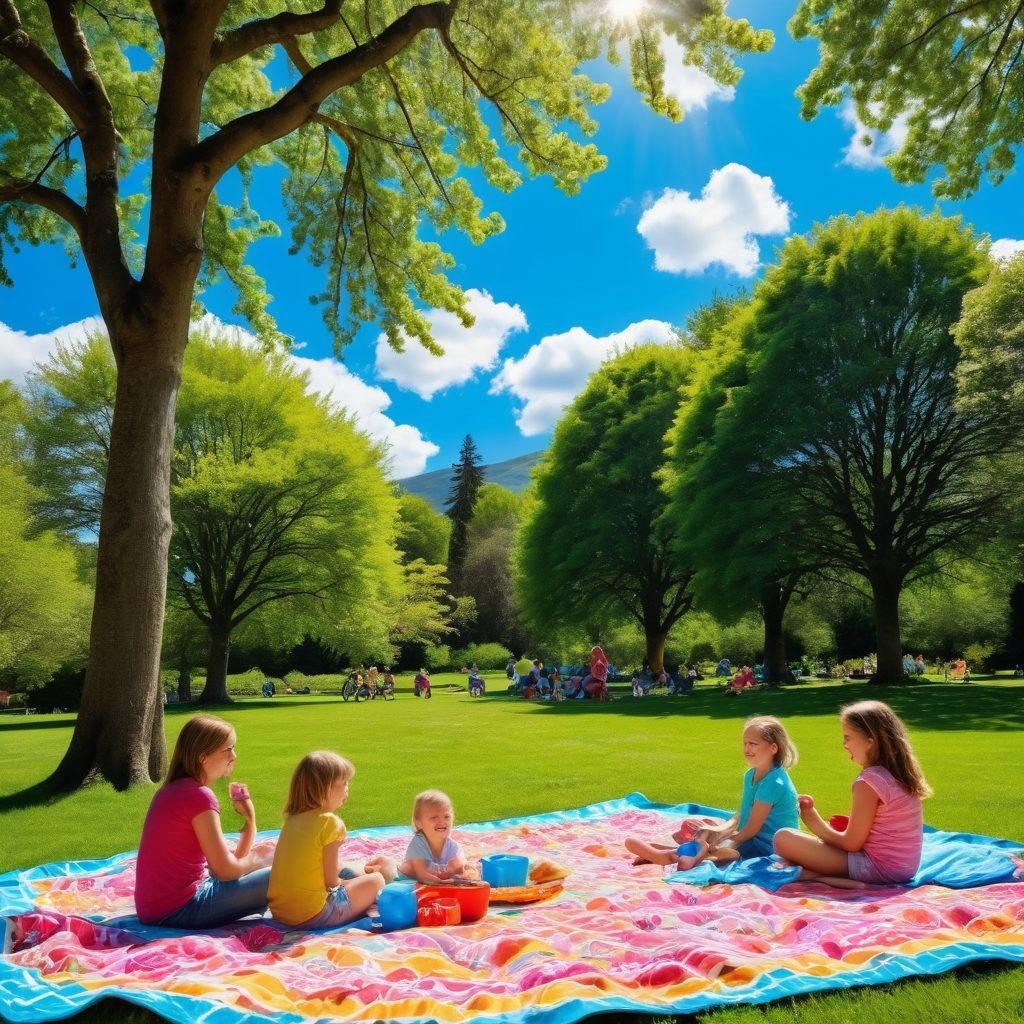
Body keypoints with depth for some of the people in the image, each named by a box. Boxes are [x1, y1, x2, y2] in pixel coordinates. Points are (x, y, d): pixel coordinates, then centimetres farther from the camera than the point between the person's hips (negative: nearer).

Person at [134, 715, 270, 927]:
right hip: (178, 910, -10)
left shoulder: (170, 789, 11)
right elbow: (225, 870, -17)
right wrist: (250, 862, 2)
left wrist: (249, 819, 1)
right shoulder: (199, 796, -19)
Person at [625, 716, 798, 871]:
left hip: (768, 847, -10)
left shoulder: (774, 782, -21)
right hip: (752, 839, 10)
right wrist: (720, 830, -8)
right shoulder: (750, 775, 9)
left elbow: (750, 831, -19)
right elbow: (741, 816, 11)